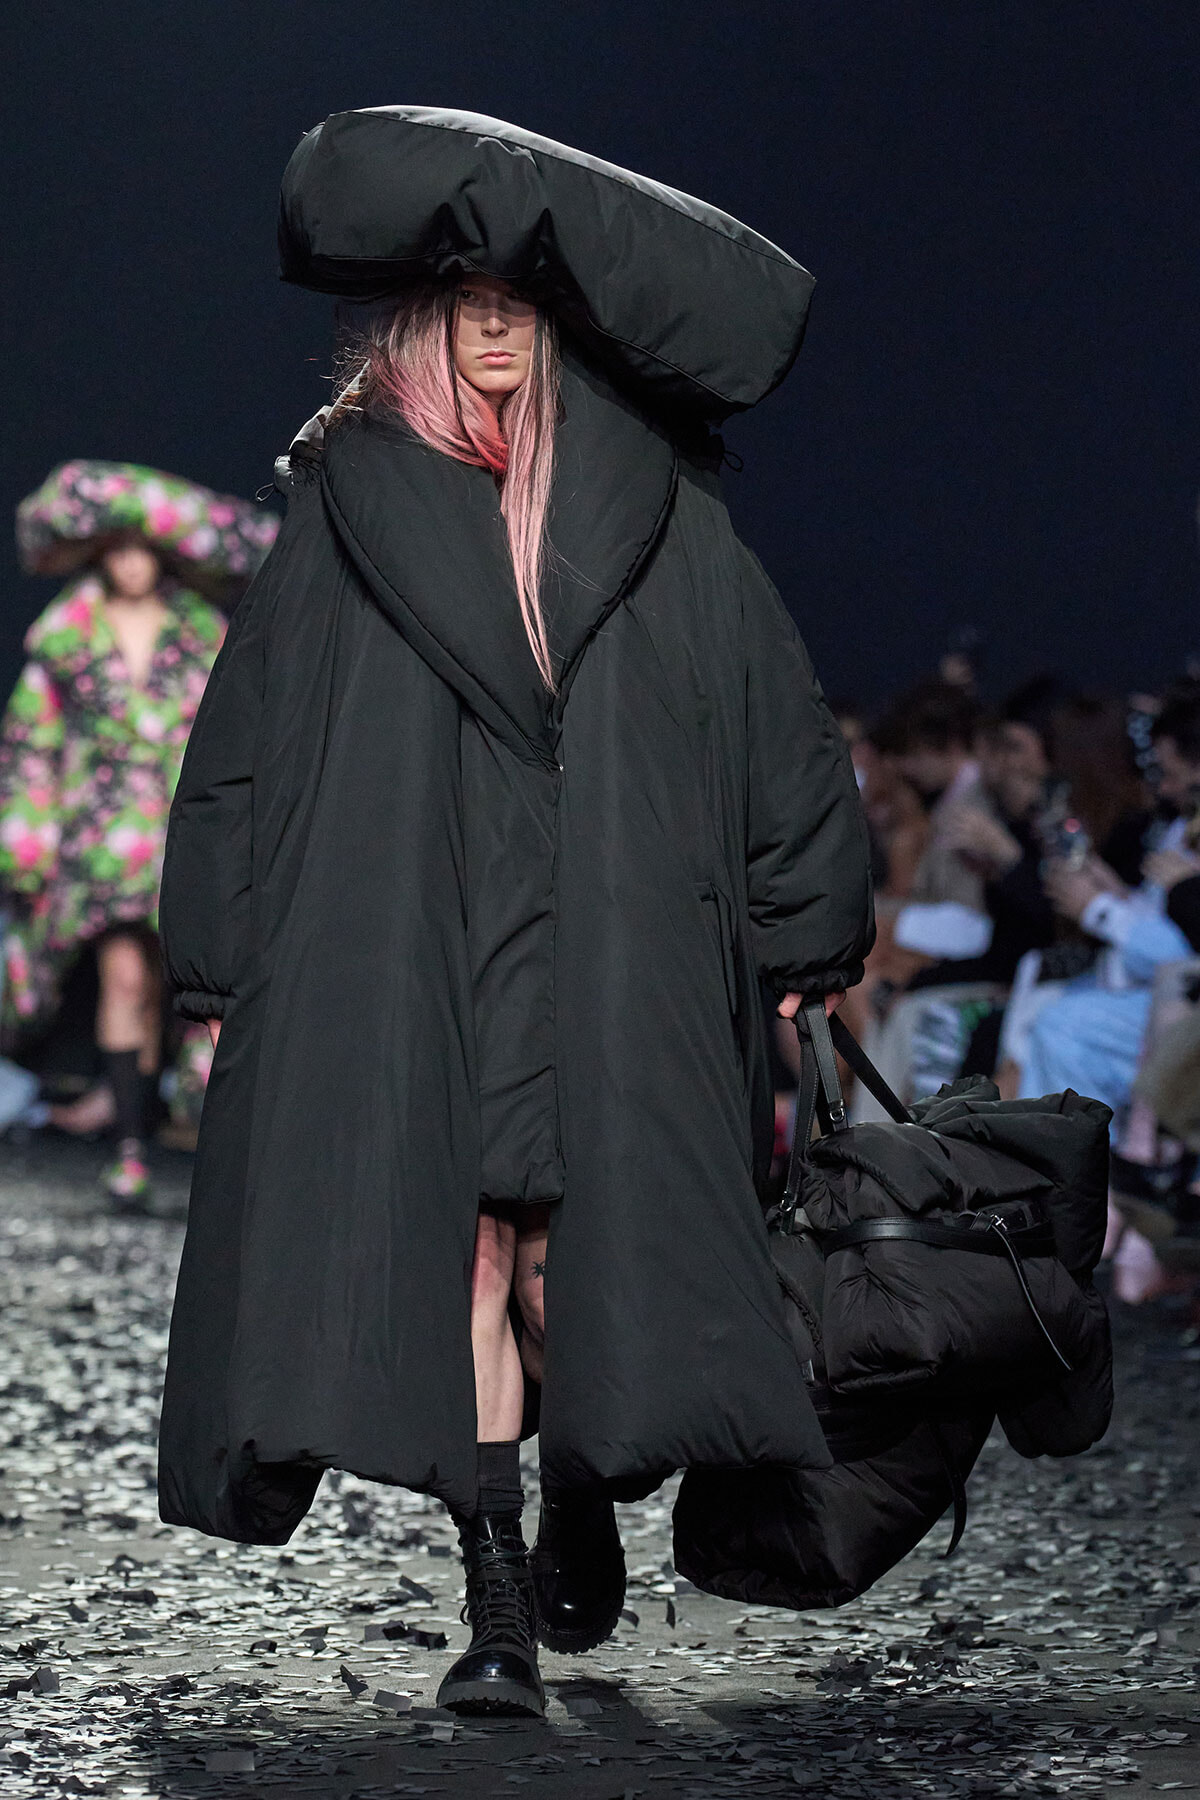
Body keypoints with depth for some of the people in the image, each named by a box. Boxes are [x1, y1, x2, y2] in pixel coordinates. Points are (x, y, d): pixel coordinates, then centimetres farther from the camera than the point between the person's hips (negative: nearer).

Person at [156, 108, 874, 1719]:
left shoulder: (640, 487, 10)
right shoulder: (349, 498, 10)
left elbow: (765, 699, 10)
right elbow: (255, 725, 9)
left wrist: (810, 922, 6)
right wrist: (226, 959, 3)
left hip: (602, 935, 0)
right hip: (401, 935, 0)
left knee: (566, 1240, -5)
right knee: (456, 1240, -8)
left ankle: (585, 1506, 21)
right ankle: (498, 1602, -7)